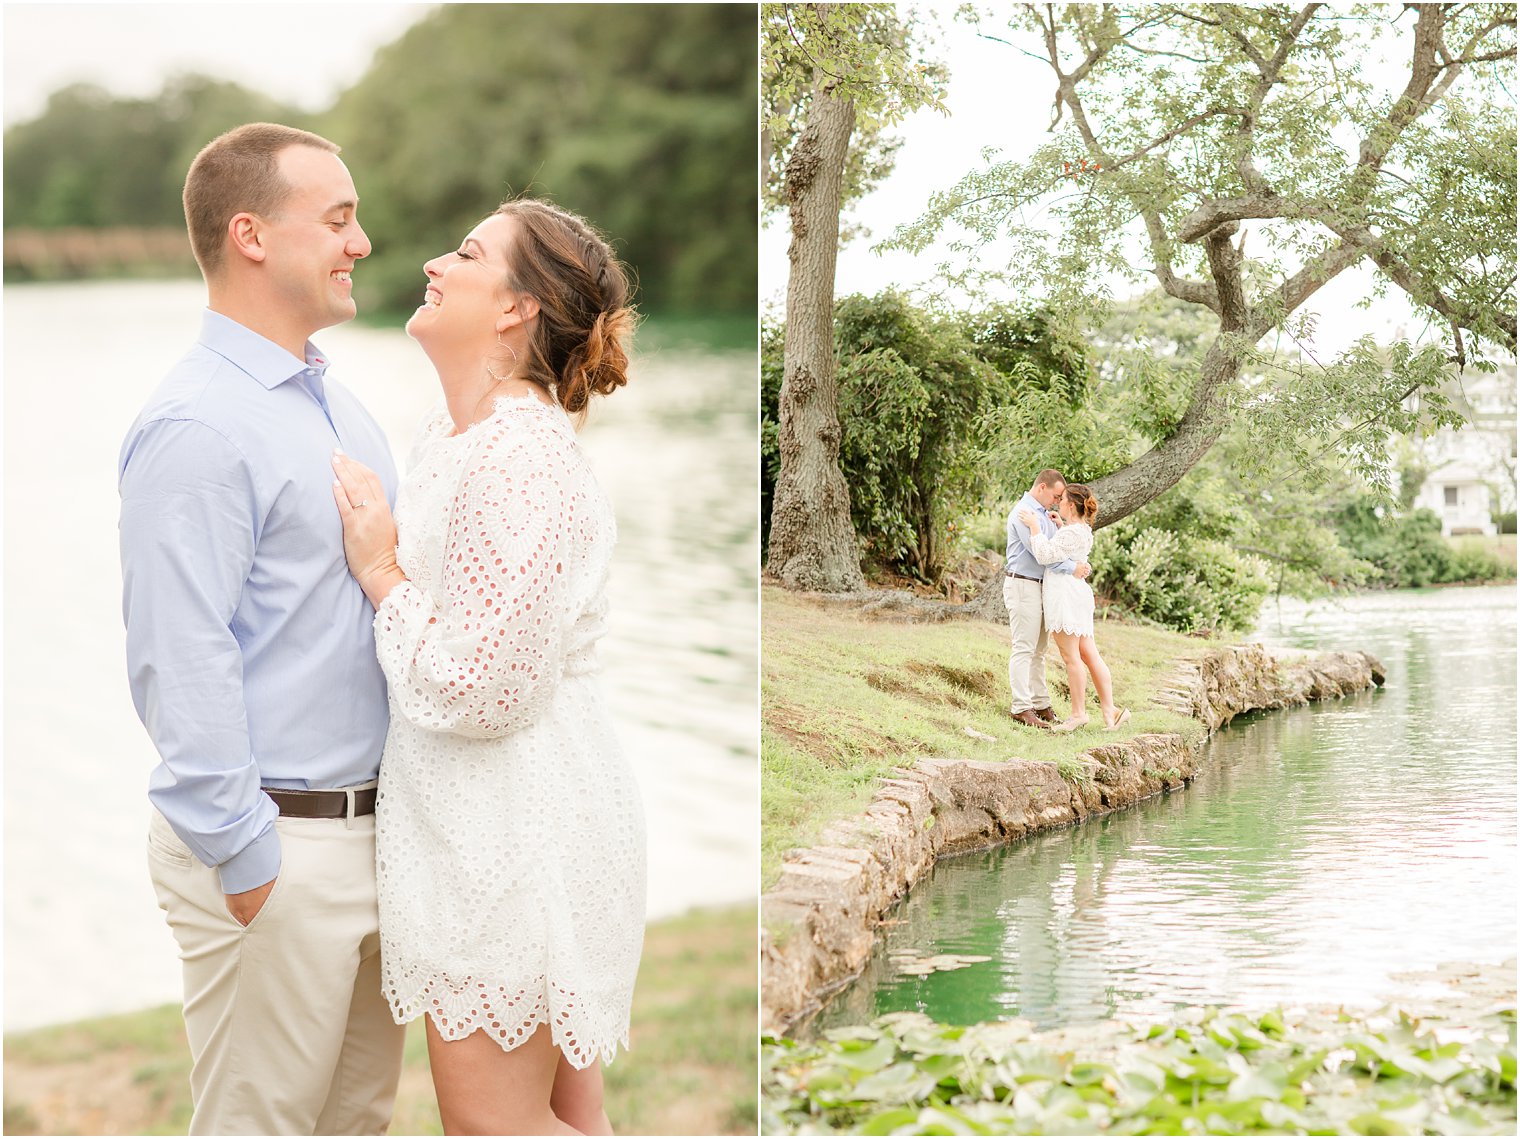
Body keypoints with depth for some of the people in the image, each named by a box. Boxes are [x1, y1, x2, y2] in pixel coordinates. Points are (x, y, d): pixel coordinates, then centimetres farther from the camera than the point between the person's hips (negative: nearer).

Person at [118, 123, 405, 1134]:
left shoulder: (340, 405, 13)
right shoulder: (198, 429, -16)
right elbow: (182, 667, -20)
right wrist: (246, 861, -19)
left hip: (373, 819, 9)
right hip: (277, 845, -9)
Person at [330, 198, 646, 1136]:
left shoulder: (520, 458, -22)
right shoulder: (449, 435, 10)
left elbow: (477, 688, -23)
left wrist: (380, 571, -13)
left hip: (511, 836, -10)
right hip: (478, 821, 10)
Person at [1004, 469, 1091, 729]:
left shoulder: (1043, 514, 18)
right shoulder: (1024, 512, -14)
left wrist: (1083, 564, -1)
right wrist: (1071, 569, -21)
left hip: (1040, 587, 10)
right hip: (1022, 586, -10)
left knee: (1038, 650, 11)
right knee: (1024, 649, -10)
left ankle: (1041, 704, 14)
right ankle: (1021, 708, -10)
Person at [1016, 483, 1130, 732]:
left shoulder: (1072, 533, -16)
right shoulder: (1082, 530, 16)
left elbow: (1045, 555, -21)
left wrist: (1034, 526, -15)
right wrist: (1058, 523, 35)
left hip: (1065, 596, -10)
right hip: (1078, 593, 10)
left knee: (1071, 657, -3)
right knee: (1089, 655, 9)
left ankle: (1078, 713, 3)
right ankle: (1109, 710, 8)